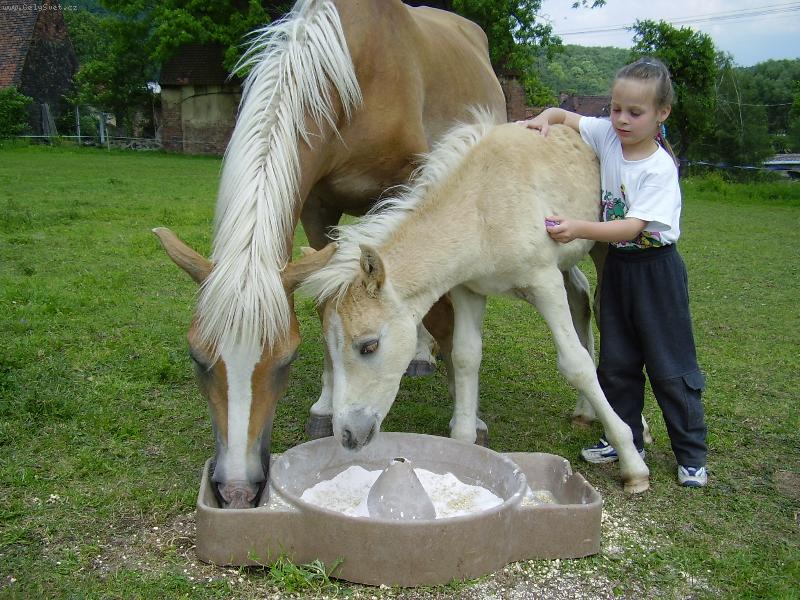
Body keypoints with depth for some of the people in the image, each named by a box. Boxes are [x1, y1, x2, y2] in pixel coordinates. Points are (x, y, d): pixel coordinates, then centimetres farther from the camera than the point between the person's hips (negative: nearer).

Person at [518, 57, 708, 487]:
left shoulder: (660, 168, -19)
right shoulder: (606, 136, -3)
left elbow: (633, 226, -27)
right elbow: (563, 115, 9)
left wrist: (579, 230, -37)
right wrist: (545, 118, -13)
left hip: (656, 269, -6)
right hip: (617, 264, 6)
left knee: (671, 366, 2)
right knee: (616, 361, 13)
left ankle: (692, 454, 17)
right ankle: (626, 439, 29)